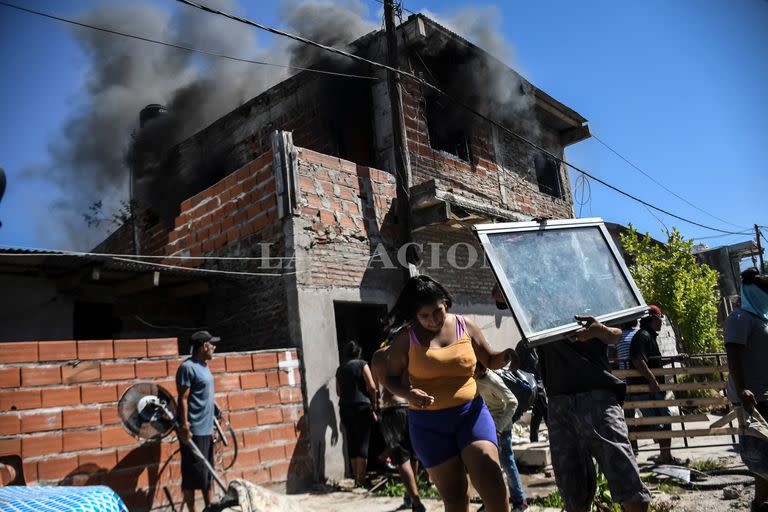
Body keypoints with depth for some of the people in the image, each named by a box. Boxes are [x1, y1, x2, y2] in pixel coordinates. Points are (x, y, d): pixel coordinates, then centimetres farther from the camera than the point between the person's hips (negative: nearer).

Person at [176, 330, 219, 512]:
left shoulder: (204, 366, 13)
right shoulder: (187, 367, -14)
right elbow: (183, 399, -17)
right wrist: (184, 427, -21)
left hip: (206, 429, 9)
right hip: (194, 431, -9)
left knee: (208, 472, 16)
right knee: (192, 475, 0)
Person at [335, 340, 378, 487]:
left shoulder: (340, 369, 10)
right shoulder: (362, 364, -3)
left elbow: (338, 391, 14)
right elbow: (372, 386, -8)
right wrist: (373, 403, 3)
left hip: (345, 407, 4)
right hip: (362, 406, -4)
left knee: (352, 442, 12)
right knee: (363, 442, -1)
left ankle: (356, 476, 18)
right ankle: (361, 479, -5)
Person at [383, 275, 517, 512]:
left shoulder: (465, 326, 3)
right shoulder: (406, 338, -3)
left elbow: (490, 360, 14)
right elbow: (390, 378, 3)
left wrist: (506, 355, -8)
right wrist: (408, 393, -18)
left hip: (470, 413, 1)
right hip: (429, 424, -1)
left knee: (489, 473, -20)